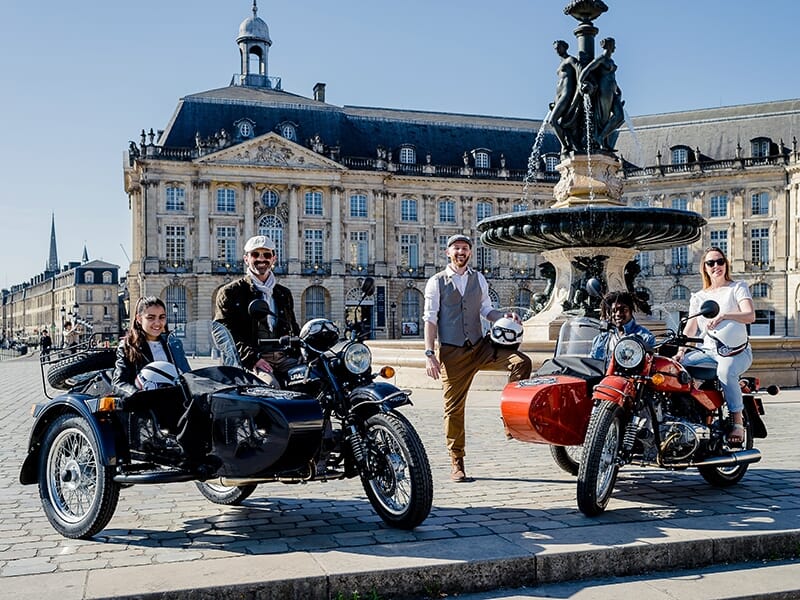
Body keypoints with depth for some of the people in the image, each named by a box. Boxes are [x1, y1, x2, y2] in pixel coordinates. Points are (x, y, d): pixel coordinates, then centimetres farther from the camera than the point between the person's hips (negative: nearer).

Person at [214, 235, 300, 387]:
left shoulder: (284, 294, 25)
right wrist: (252, 358, -16)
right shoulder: (231, 292, 9)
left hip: (284, 356, 5)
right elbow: (224, 332, -2)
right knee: (271, 385, -36)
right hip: (248, 361, -4)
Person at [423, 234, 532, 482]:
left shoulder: (478, 279, 13)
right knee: (453, 407, 0)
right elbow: (430, 319, -3)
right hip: (452, 353, -3)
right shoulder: (436, 282, 1)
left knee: (521, 361, -20)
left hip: (480, 347, 3)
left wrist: (505, 316, -5)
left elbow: (486, 310, 17)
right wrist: (429, 354, -11)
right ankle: (456, 463, 12)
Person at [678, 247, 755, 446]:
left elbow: (750, 315, -12)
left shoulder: (738, 288, 6)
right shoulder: (697, 297, 18)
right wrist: (680, 350, -10)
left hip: (736, 351, -5)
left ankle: (737, 422, -27)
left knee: (725, 372, -38)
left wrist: (724, 315, -29)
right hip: (708, 351, 5)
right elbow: (690, 327, 8)